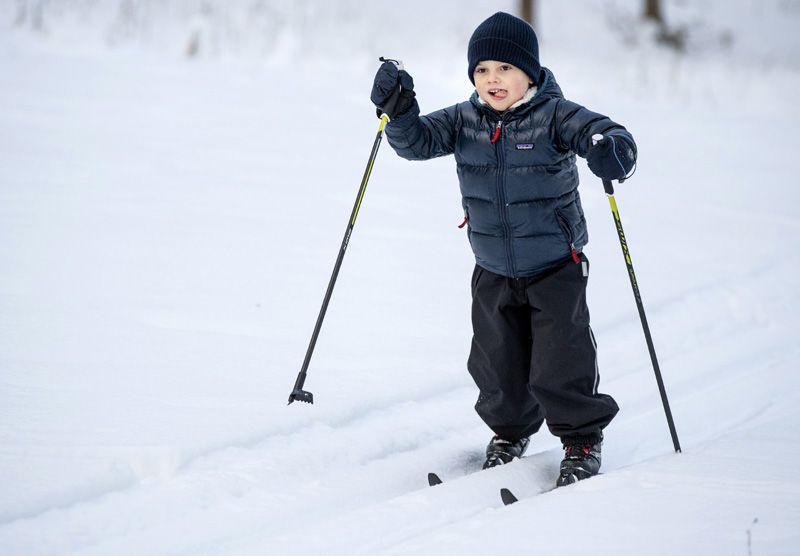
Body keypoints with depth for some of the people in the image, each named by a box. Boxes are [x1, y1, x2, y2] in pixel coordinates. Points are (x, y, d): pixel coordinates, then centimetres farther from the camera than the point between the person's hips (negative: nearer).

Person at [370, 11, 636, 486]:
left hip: (556, 268, -4)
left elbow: (602, 132, -23)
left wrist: (612, 149, -47)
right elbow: (418, 141, -8)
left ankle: (583, 438, 15)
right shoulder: (465, 121, -3)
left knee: (559, 365, -6)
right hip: (493, 271, 4)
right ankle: (510, 431, 38)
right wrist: (399, 112, -28)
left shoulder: (554, 115, -15)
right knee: (496, 362, 13)